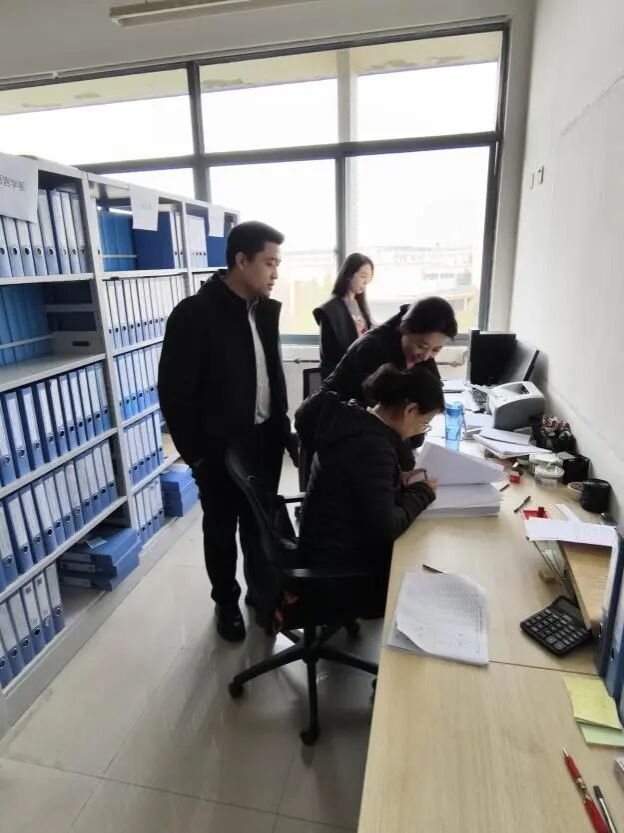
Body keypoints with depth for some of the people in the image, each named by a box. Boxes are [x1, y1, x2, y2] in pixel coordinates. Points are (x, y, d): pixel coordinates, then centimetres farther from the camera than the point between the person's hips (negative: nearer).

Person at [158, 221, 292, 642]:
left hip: (265, 439, 6)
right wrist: (195, 452, -13)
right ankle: (227, 602, 36)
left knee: (259, 523, 20)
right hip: (221, 446, -5)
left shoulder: (266, 309, 3)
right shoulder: (195, 313, -18)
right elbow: (175, 391, -16)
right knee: (222, 528, 15)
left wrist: (283, 426, 10)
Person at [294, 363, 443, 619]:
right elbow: (386, 528, -26)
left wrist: (397, 479, 1)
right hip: (338, 568, -8)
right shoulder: (372, 446, -29)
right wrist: (421, 492, -12)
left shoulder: (353, 418, -2)